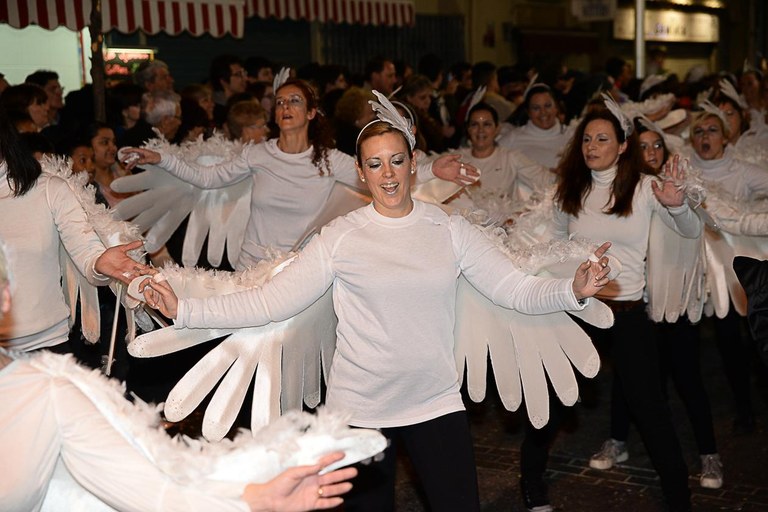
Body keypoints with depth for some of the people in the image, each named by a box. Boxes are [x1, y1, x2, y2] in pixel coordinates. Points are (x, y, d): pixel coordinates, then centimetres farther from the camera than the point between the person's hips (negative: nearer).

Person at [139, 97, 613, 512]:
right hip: (359, 408, -1)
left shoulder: (450, 230, 0)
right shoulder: (340, 237, -5)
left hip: (437, 403, 1)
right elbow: (270, 301, -9)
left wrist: (575, 289, -25)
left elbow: (518, 289, -6)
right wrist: (183, 309, -18)